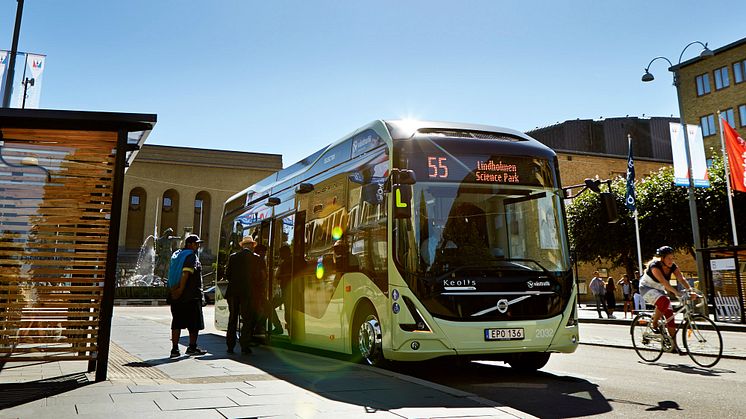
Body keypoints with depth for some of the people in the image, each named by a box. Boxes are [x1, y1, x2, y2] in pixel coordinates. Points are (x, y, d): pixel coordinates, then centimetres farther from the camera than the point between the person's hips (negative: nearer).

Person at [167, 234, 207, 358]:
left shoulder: (176, 255, 16)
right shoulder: (192, 256, -11)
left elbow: (171, 275, 18)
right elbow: (186, 273, -23)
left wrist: (174, 290, 18)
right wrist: (181, 289, -23)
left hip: (176, 296, 8)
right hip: (191, 296, -8)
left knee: (177, 323, 8)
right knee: (194, 323, 4)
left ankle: (175, 349, 7)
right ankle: (192, 347, 11)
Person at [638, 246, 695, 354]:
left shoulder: (673, 267, -8)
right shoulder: (655, 266, -27)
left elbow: (681, 278, -22)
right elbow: (663, 281, -40)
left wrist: (689, 289, -39)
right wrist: (676, 292, -52)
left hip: (659, 290, 6)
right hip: (646, 288, -6)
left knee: (670, 314, -7)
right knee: (664, 301, -36)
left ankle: (674, 346, -1)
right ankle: (654, 325, -16)